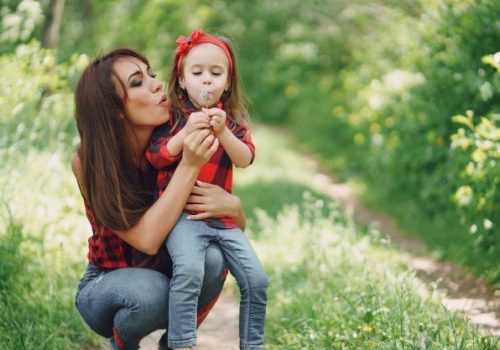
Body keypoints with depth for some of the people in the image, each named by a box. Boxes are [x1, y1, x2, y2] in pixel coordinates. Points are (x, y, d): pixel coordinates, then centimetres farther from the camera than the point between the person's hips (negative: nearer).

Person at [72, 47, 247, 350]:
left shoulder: (176, 146, -15)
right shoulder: (89, 162, -22)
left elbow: (240, 226, -6)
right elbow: (147, 239, -32)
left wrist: (232, 205, -31)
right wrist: (189, 167, -39)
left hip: (169, 273, 3)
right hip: (105, 287, -2)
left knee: (211, 258, -30)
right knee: (150, 291, -36)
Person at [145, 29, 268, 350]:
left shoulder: (233, 120, 11)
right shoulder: (172, 116, 1)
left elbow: (245, 159, -3)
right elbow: (156, 157, -8)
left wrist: (222, 132, -19)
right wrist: (186, 132, -20)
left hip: (222, 215, 5)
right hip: (182, 213, -4)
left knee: (256, 279, -1)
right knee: (189, 269, -31)